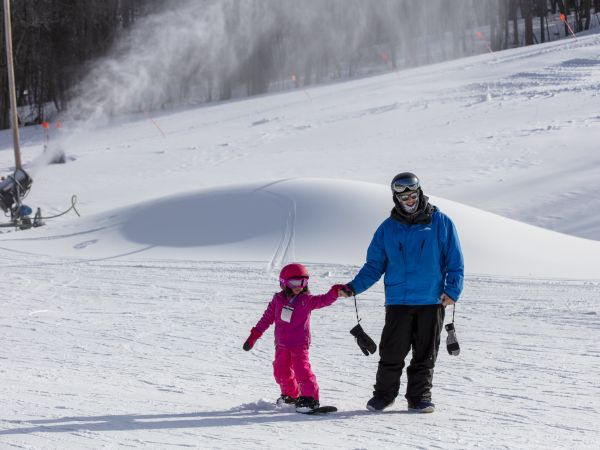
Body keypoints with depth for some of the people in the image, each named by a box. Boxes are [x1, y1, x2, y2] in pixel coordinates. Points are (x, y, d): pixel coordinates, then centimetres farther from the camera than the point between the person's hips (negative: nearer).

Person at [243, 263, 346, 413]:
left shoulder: (306, 300, -4)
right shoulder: (278, 299, 4)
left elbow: (324, 300, -18)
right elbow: (267, 318, 11)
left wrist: (336, 291, -38)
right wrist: (254, 336, 11)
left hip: (300, 343, -4)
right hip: (282, 344, 4)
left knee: (302, 369, -15)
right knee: (281, 371, 9)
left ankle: (310, 397, -11)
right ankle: (291, 394, 30)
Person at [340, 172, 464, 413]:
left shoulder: (441, 223, 3)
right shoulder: (388, 228, 7)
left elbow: (455, 262, 4)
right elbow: (374, 265, 10)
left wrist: (452, 290, -8)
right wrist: (353, 287, -4)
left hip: (432, 301, -1)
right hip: (398, 301, 1)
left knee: (425, 355, 4)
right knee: (391, 353, -2)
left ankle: (419, 397, 13)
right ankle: (383, 395, 11)